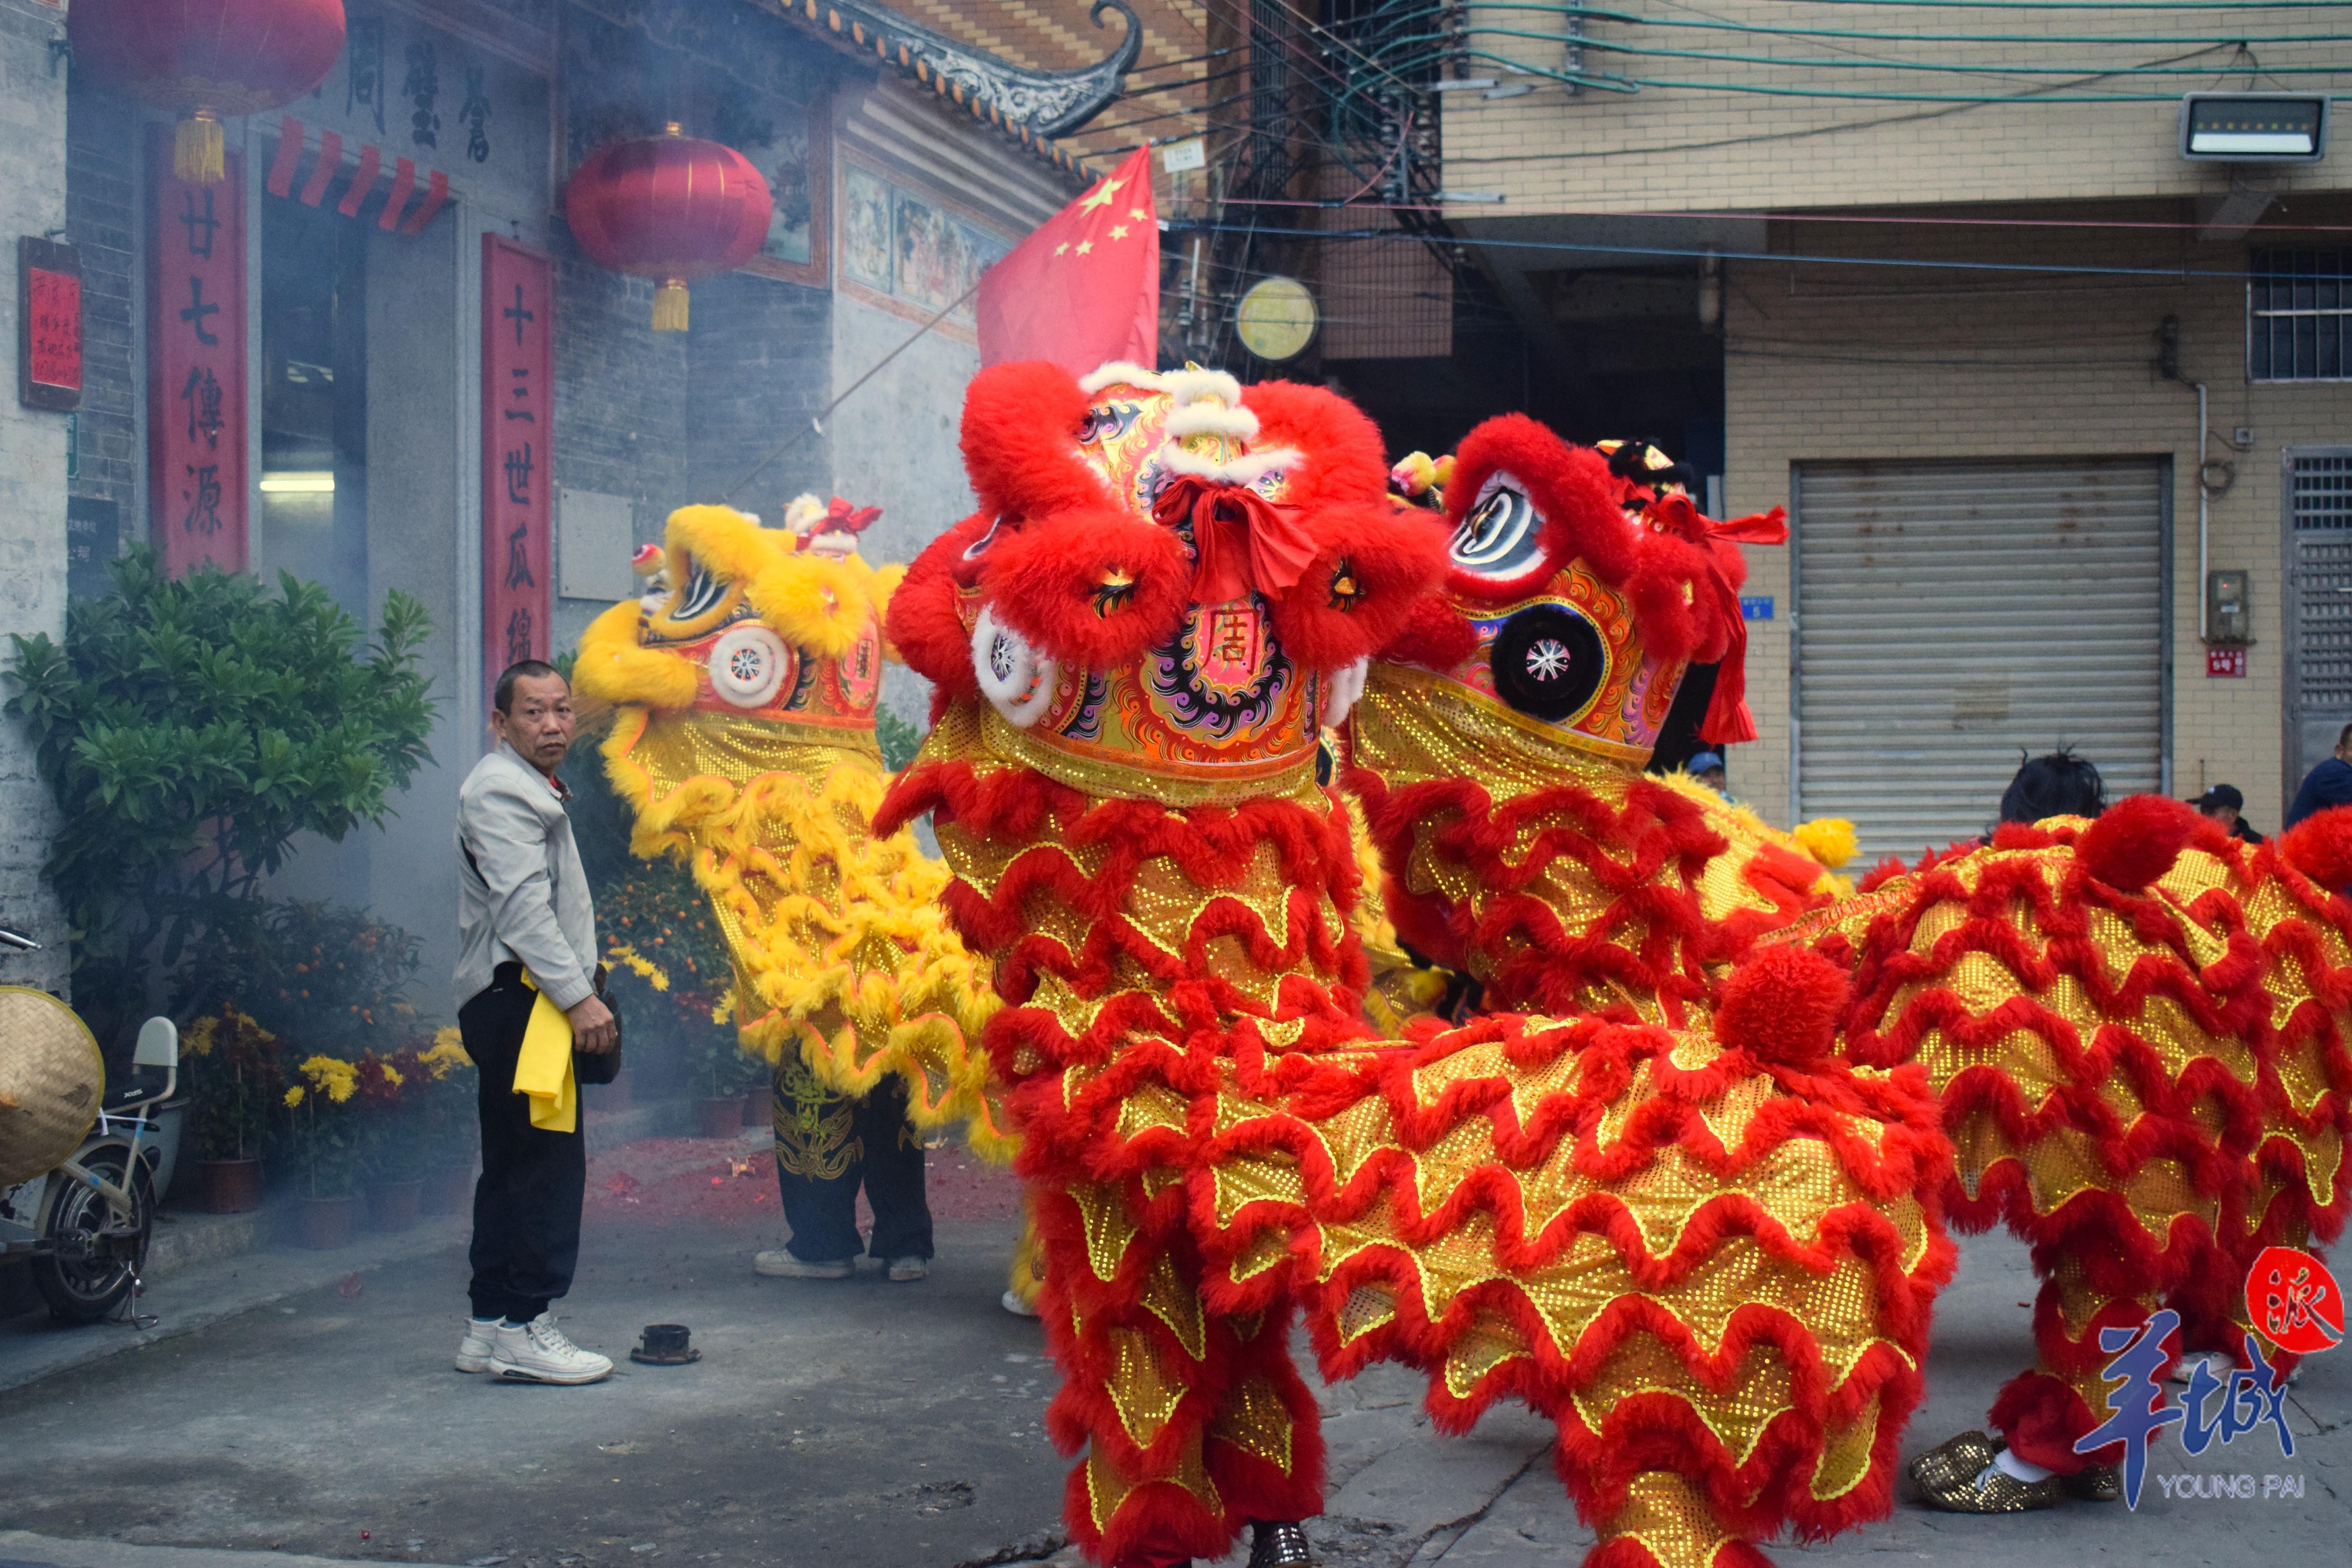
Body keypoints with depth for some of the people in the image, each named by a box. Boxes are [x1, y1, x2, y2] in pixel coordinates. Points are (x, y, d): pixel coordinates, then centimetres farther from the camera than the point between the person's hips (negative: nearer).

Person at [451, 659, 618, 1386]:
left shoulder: (535, 791, 23)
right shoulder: (500, 790, -11)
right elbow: (522, 906, -20)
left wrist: (580, 991, 22)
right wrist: (578, 997, -24)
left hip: (530, 1002, 11)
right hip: (517, 999, -11)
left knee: (517, 1168, 12)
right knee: (546, 1164, -12)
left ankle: (490, 1326, 17)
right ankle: (522, 1328, -11)